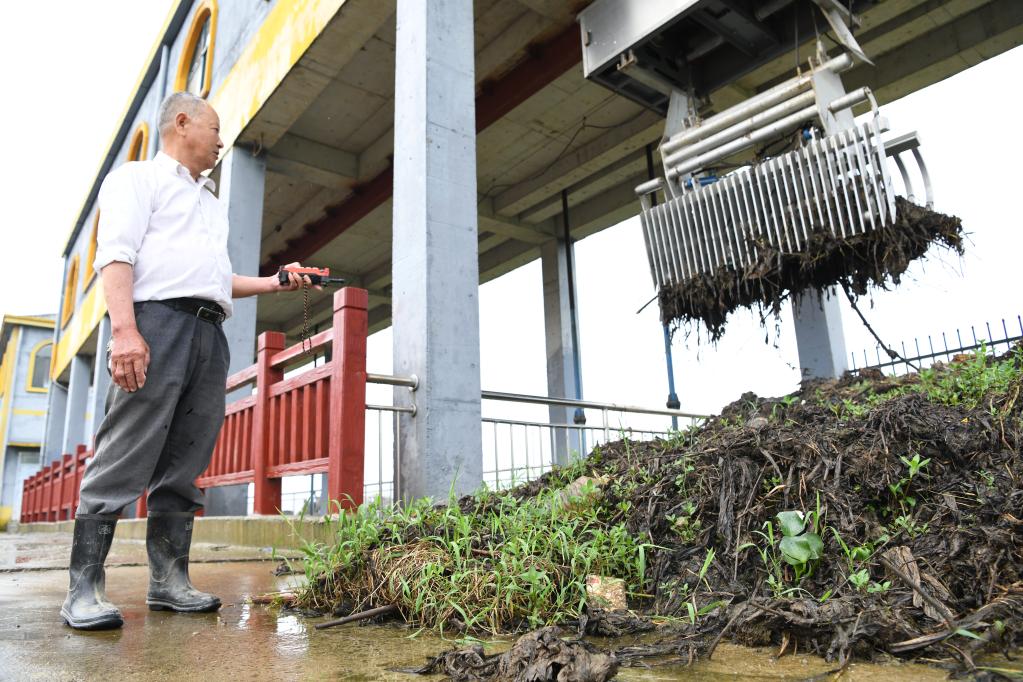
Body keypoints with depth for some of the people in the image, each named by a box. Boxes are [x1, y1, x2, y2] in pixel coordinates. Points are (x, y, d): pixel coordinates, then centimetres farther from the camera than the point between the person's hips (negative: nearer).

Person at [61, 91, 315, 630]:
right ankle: (84, 588, -4)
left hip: (210, 334, 7)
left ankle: (168, 580, 7)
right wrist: (124, 329, -20)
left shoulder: (213, 204, 32)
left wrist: (272, 283, 18)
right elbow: (116, 255, -7)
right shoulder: (139, 177, 9)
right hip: (157, 320, -7)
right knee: (125, 460, -10)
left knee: (184, 468, 3)